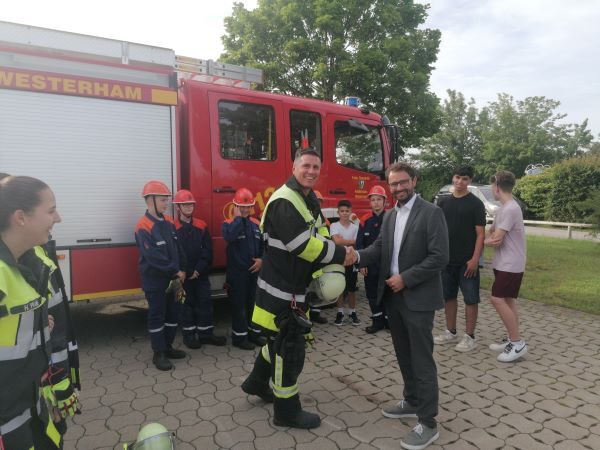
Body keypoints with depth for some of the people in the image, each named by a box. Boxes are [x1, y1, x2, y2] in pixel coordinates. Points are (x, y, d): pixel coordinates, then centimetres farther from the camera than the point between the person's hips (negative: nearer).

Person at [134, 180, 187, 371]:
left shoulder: (169, 222, 6)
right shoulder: (144, 227, -17)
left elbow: (178, 248, 8)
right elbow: (154, 257, -23)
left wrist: (181, 270, -2)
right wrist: (175, 271, -18)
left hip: (173, 278, 7)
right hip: (155, 281, -7)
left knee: (174, 312, 15)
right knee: (157, 316, 5)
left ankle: (168, 346, 31)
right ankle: (159, 353, 18)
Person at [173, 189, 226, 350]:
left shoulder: (201, 226, 4)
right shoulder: (172, 228, -7)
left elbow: (207, 250, 1)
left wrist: (199, 269, -9)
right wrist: (186, 272, -14)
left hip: (201, 274, 4)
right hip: (183, 275, -3)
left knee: (205, 302, 7)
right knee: (187, 304, 7)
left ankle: (206, 333, 19)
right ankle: (188, 335, 20)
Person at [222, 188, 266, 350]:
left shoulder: (257, 224, 9)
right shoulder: (228, 224, -6)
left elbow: (263, 245, 13)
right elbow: (230, 236, -30)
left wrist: (261, 259, -4)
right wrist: (238, 217, -19)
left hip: (254, 271, 5)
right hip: (237, 272, -5)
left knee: (254, 303, 14)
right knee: (239, 304, 3)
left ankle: (254, 332, 27)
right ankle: (239, 336, 14)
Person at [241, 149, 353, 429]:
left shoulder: (310, 201, 12)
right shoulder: (284, 201, -21)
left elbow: (320, 236, 8)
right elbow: (304, 245, -28)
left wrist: (328, 268, -8)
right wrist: (341, 255, -19)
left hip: (293, 284, 10)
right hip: (281, 287, -10)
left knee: (282, 338, 23)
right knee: (289, 346, 1)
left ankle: (257, 382, 44)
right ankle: (287, 411, 18)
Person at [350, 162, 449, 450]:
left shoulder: (431, 213, -10)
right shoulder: (389, 216, 11)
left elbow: (439, 257, -16)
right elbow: (379, 249, 5)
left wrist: (405, 278, -18)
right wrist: (357, 256, -15)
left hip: (418, 298, -7)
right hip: (392, 296, 7)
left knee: (421, 359, 1)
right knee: (403, 354, 19)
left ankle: (428, 423, 15)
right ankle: (412, 402, 38)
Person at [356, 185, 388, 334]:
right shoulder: (365, 220, 2)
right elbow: (359, 244, 3)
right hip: (370, 266, 3)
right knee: (372, 294, 10)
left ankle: (388, 320, 22)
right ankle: (377, 321, 23)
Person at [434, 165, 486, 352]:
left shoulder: (475, 203, -5)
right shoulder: (443, 201, 8)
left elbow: (480, 233, -9)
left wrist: (475, 259, -16)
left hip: (467, 260, -5)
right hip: (447, 258, 5)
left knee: (470, 298, 3)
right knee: (448, 296, 13)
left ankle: (470, 337, 14)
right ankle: (451, 332, 26)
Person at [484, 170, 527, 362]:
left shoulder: (510, 209, -21)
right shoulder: (505, 208, 12)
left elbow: (496, 240, -21)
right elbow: (493, 232, 17)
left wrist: (483, 242, -1)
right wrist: (490, 236, -6)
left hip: (510, 265, -10)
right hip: (505, 263, 10)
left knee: (497, 299, -12)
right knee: (507, 300, 13)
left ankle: (518, 343, -3)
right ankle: (512, 340, 22)